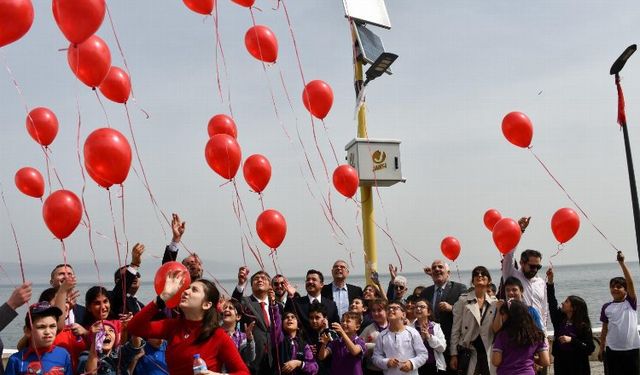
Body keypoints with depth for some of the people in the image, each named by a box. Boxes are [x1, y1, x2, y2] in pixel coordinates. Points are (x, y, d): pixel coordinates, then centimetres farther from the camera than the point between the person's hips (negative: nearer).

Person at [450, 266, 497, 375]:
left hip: (488, 352, 2)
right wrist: (454, 354, -4)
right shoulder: (463, 301, 2)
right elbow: (456, 329, 0)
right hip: (468, 352, -2)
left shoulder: (494, 303, 9)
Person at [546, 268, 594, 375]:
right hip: (560, 365, 5)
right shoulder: (559, 319, 5)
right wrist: (550, 280, 0)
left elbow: (590, 348, -12)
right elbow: (552, 302, 4)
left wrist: (571, 340, -21)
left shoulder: (583, 326, -9)